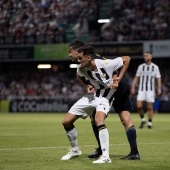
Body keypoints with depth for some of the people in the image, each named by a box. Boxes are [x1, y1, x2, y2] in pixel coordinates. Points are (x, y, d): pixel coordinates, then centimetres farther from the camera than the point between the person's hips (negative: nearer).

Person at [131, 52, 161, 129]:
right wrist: (133, 87, 1)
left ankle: (150, 123, 8)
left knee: (150, 107, -3)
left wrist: (159, 89, -8)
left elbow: (158, 79, 3)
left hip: (150, 90, -1)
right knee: (139, 106, -10)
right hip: (141, 90, 1)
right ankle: (143, 120, 12)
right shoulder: (141, 67, 7)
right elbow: (136, 78, 9)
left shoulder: (155, 67, 4)